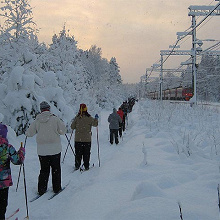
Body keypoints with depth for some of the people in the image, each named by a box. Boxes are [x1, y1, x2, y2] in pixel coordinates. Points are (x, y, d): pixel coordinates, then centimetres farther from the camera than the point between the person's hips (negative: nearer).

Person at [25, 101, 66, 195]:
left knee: (44, 170, 13)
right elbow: (63, 131, -4)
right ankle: (56, 188, 16)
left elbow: (29, 133, 6)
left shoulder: (37, 121, -1)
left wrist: (27, 132, 29)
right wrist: (61, 123, 13)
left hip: (42, 150, 2)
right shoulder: (55, 119, -9)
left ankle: (41, 189, 12)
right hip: (55, 148, -2)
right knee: (56, 168, 11)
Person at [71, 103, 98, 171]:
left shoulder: (77, 117, -2)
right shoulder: (89, 118, -9)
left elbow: (72, 127, 3)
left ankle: (77, 166, 12)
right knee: (86, 153, 7)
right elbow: (95, 124, -5)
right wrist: (96, 118, 9)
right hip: (87, 139, -2)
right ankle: (86, 166, 9)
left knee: (78, 153, 11)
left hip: (78, 139, 2)